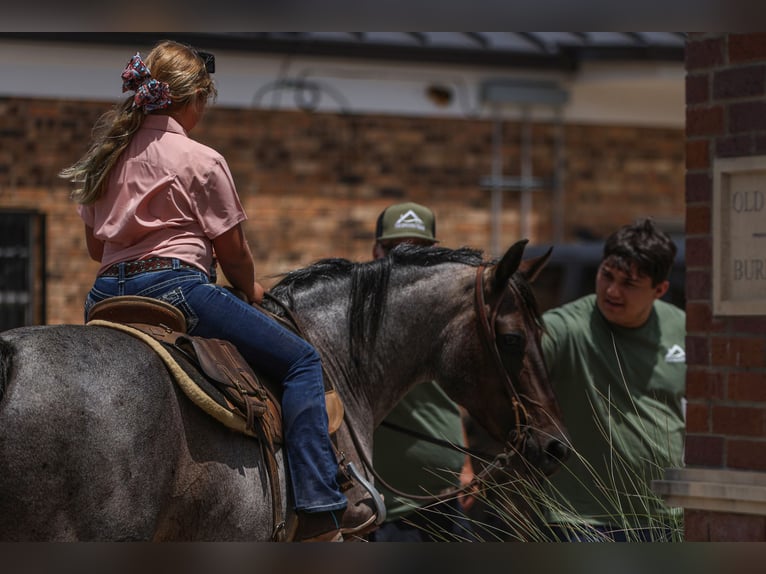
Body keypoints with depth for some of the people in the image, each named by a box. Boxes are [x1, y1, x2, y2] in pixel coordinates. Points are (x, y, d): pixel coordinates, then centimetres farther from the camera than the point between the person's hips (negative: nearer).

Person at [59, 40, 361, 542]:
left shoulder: (105, 155, 15)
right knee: (302, 361, -2)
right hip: (176, 286, -8)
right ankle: (319, 512, -14)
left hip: (106, 294, 8)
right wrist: (251, 292, 20)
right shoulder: (199, 160, -5)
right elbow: (233, 251, 1)